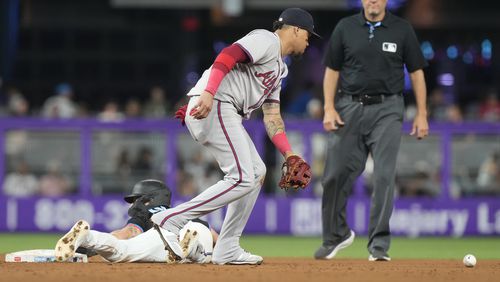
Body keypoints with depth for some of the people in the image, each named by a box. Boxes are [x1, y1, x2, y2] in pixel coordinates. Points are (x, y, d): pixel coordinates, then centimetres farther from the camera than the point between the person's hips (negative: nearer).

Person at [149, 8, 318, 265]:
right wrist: (208, 94, -31)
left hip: (227, 116, 11)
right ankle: (170, 220, -18)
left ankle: (227, 250, 13)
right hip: (213, 106, -11)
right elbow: (227, 56, -18)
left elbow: (272, 116, 27)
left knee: (256, 172, 15)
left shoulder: (279, 68, 29)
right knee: (242, 178, -16)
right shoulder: (267, 40, -2)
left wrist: (289, 154, 17)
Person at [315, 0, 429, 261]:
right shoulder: (345, 28, 4)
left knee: (384, 176, -8)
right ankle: (336, 235, 21)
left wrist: (421, 114, 0)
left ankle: (379, 244, -2)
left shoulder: (402, 29, 2)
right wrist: (329, 108, -3)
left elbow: (416, 72, 5)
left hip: (387, 109, -1)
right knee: (336, 174, 1)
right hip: (349, 108, 1)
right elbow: (332, 70, 8)